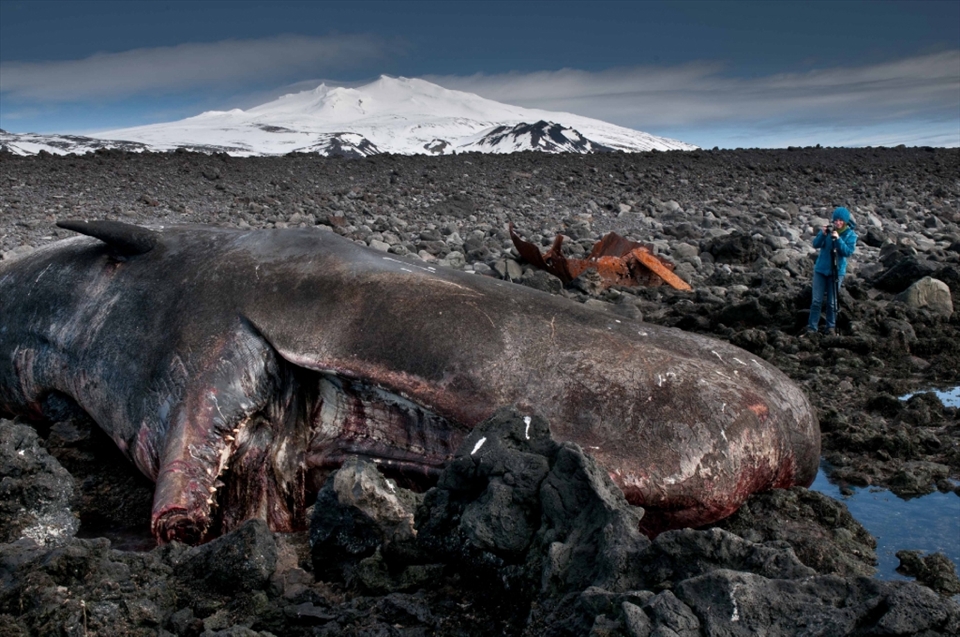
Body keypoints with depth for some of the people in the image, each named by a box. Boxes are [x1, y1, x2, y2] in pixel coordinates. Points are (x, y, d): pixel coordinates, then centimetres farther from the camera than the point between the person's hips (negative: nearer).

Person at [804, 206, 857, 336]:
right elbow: (816, 244, -6)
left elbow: (848, 252, -16)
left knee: (832, 302, 5)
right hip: (821, 269, 1)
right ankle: (812, 327, 5)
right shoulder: (828, 229, 0)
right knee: (816, 301, 0)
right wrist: (823, 234, -24)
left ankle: (831, 327, 18)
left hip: (837, 271, -1)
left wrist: (838, 239, -27)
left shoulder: (850, 235, -4)